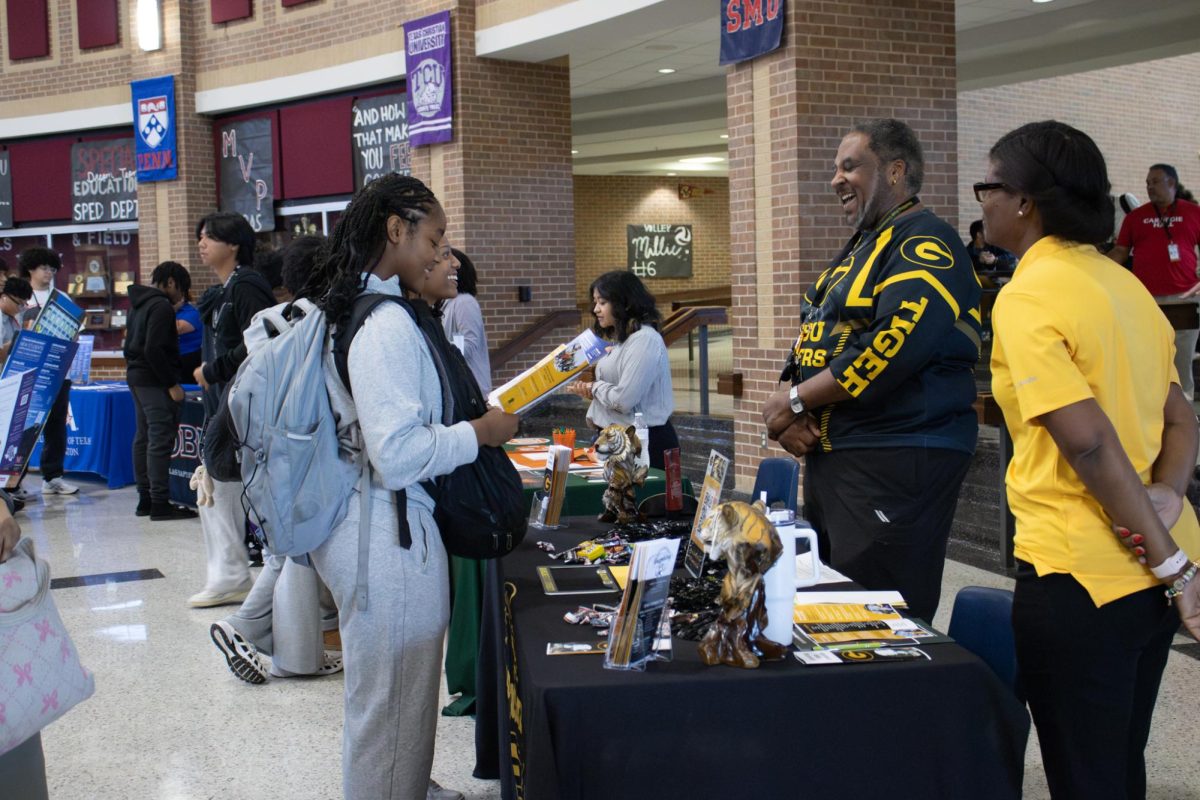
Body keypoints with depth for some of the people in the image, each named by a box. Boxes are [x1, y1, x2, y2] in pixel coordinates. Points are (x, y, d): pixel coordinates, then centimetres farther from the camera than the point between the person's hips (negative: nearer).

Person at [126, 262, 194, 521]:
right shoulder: (161, 306, -14)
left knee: (143, 438, 13)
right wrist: (172, 384, -19)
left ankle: (145, 499, 18)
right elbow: (154, 349, -22)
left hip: (135, 377, 10)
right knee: (161, 441, -9)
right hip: (154, 380, -10)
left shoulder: (138, 304, 16)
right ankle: (160, 503, -9)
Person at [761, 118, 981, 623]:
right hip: (828, 456, 10)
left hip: (895, 462, -10)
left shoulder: (925, 245, -10)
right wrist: (787, 414, -1)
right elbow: (810, 340, 19)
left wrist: (797, 400, -14)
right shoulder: (858, 248, 21)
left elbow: (894, 346, -24)